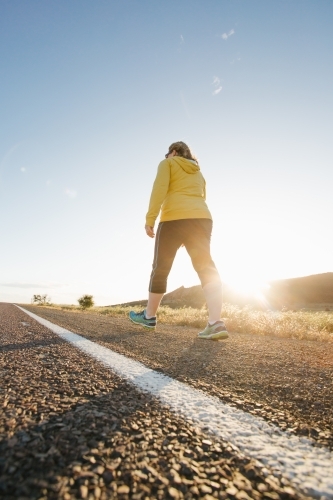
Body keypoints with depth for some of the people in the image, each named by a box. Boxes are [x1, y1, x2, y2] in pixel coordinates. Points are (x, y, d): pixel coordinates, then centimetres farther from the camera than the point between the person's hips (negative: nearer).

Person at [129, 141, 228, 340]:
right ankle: (216, 323, -18)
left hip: (175, 218, -5)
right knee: (206, 268, -5)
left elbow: (159, 189, -4)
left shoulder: (168, 163, 14)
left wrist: (150, 219, -9)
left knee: (161, 268, 4)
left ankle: (149, 316, 16)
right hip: (202, 218, 6)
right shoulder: (198, 172, 32)